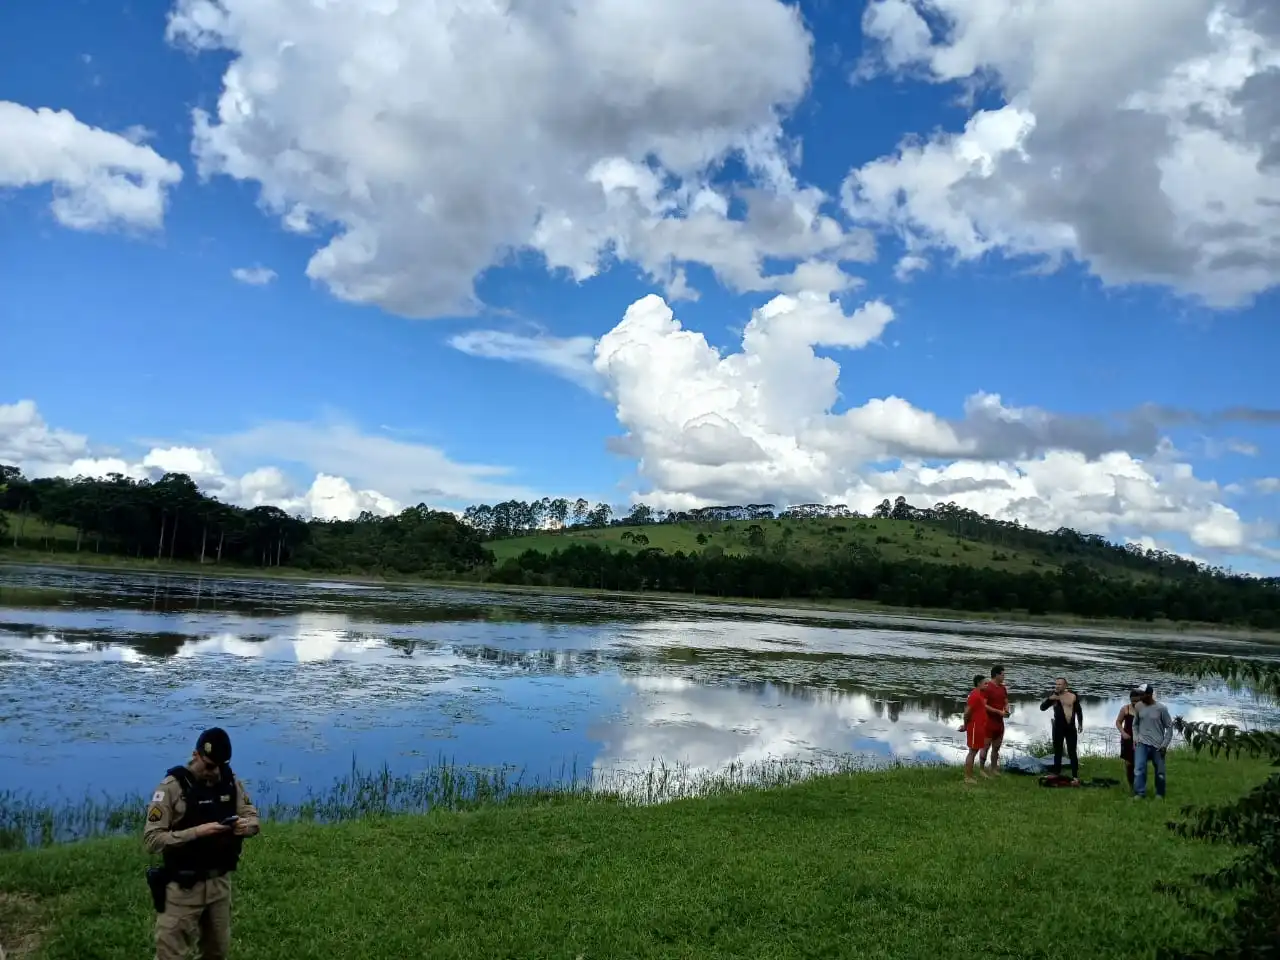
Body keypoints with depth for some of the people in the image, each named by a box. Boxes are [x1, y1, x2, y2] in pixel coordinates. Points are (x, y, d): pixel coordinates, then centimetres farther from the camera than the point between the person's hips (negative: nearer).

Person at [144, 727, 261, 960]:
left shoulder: (231, 782, -1)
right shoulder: (172, 787, -17)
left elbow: (253, 817, 6)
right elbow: (151, 840, -20)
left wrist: (247, 825, -17)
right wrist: (197, 832, -30)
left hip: (220, 883, 5)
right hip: (183, 887, -5)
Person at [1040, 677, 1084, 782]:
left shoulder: (1073, 695, -1)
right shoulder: (1053, 695, -1)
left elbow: (1078, 710, 11)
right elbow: (1042, 707, -6)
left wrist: (1080, 724, 9)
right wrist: (1049, 699, -21)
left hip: (1071, 728, 0)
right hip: (1058, 728, 1)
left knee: (1072, 753, 1)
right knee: (1058, 752, 8)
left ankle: (1075, 776, 4)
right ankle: (1057, 774, 16)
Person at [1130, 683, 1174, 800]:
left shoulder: (1161, 708, -11)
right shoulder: (1138, 706, -1)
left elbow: (1169, 726, -3)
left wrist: (1165, 744, -6)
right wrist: (1135, 738, 1)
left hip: (1157, 745, -2)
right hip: (1142, 743, 2)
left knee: (1160, 772, 8)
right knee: (1139, 768, -14)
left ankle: (1159, 794, 25)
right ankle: (1139, 793, -11)